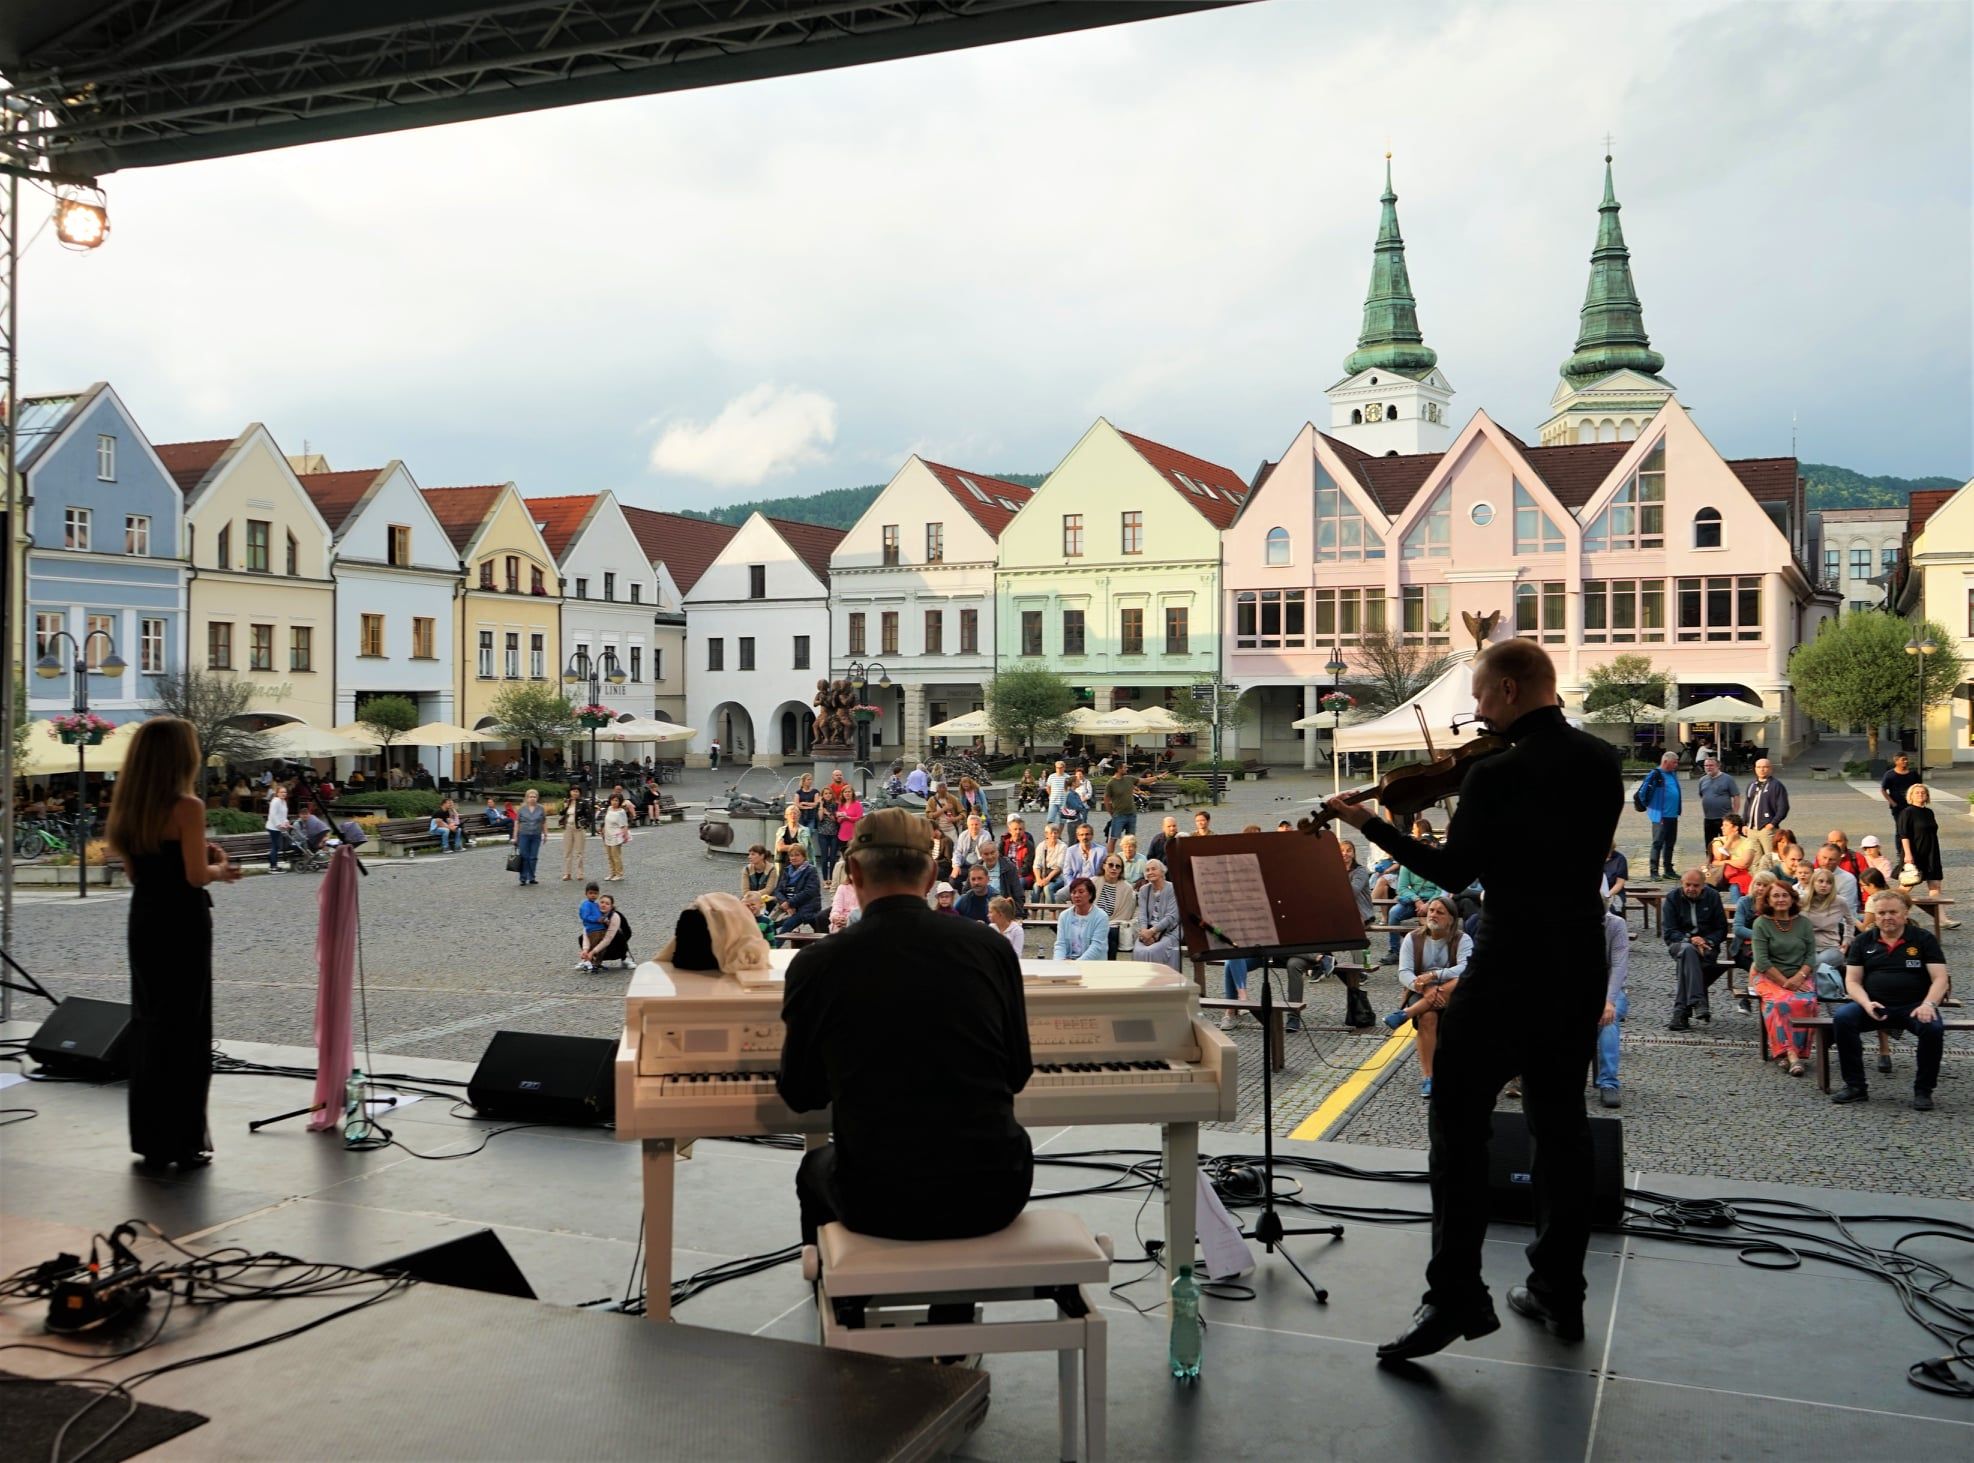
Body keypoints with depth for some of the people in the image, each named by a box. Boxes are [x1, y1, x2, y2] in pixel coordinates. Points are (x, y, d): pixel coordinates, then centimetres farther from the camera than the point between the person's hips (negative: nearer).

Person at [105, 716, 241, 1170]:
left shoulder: (129, 808, 7)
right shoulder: (187, 806, -16)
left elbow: (135, 872, 13)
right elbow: (196, 875, -18)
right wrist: (220, 868, 3)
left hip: (144, 922, 7)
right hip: (182, 924, -7)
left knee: (146, 1025, 14)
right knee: (185, 1029, 1)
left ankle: (149, 1137, 21)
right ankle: (181, 1142, 6)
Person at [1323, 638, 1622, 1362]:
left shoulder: (1497, 774, -18)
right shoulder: (1603, 761, 3)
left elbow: (1454, 873, -9)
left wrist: (1370, 824, -2)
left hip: (1510, 969, -7)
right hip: (1582, 968, 7)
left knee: (1458, 1122, 1)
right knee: (1560, 1122, 16)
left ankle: (1456, 1295, -2)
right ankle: (1558, 1290, 23)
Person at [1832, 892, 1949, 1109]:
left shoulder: (1924, 940, 6)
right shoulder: (1863, 942, 11)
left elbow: (1940, 979, -2)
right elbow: (1852, 981, 7)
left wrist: (1928, 1004, -22)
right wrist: (1866, 1003, -14)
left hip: (1913, 1006, -1)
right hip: (1873, 1006, 2)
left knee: (1933, 1027, -34)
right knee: (1841, 1018, -28)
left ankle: (1923, 1091, -12)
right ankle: (1855, 1086, -17)